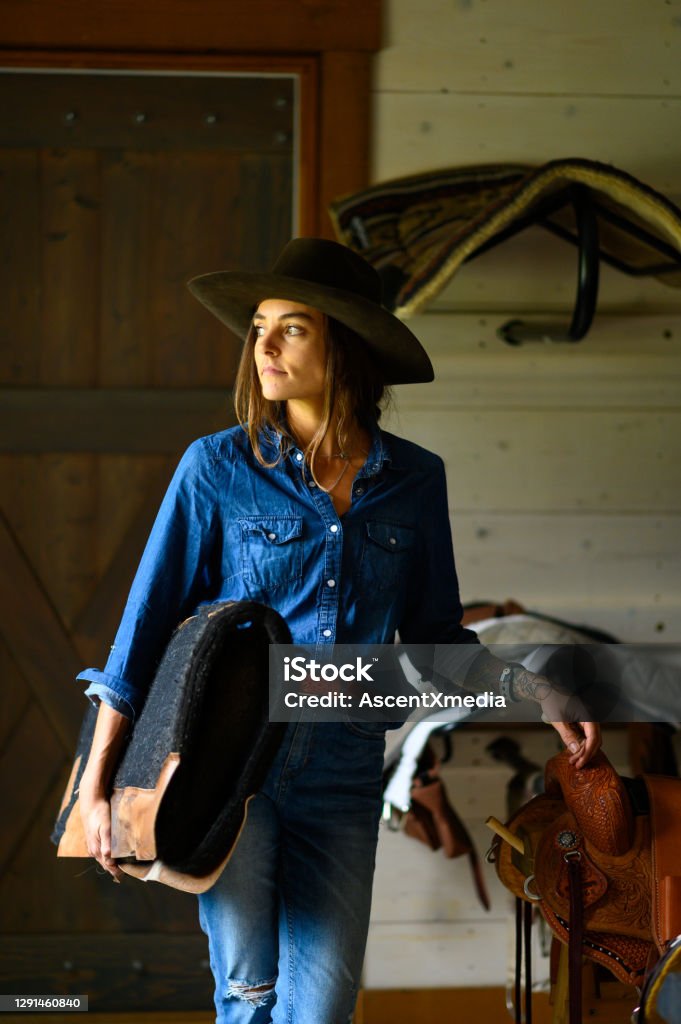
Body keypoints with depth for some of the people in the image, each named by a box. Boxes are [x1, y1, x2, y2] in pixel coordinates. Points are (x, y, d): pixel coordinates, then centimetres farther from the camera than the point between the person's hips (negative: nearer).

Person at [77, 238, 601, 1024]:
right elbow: (148, 626, 0)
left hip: (342, 777, 2)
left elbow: (432, 635, 14)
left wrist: (535, 692, -1)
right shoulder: (218, 468, -3)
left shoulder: (413, 479, 4)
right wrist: (96, 785, -2)